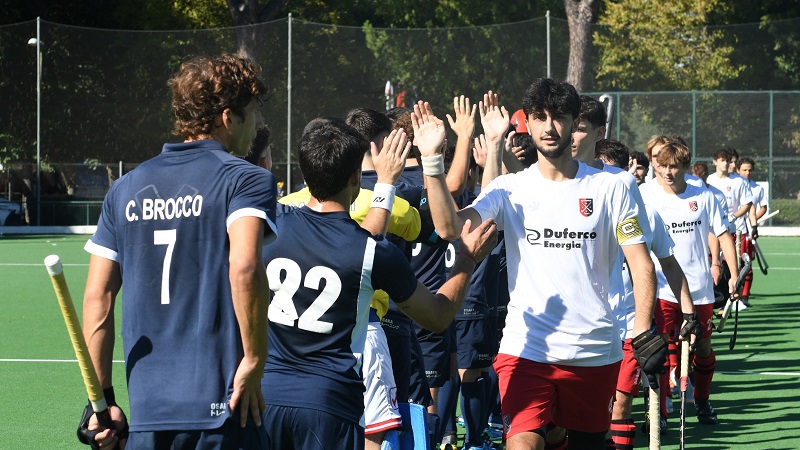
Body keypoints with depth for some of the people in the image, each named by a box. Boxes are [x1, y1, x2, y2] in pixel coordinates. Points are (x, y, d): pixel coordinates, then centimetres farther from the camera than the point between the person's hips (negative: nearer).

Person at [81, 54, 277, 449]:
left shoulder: (125, 188, 12)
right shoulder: (246, 179, -4)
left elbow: (97, 298, 9)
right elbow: (244, 267, -22)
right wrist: (254, 362, -13)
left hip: (146, 412, 5)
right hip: (221, 412, -5)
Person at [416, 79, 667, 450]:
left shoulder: (609, 189, 2)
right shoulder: (510, 190, 2)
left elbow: (641, 264, 1)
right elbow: (449, 227, -12)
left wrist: (643, 331, -12)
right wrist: (431, 160, -22)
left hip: (595, 352, 1)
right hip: (526, 348, -1)